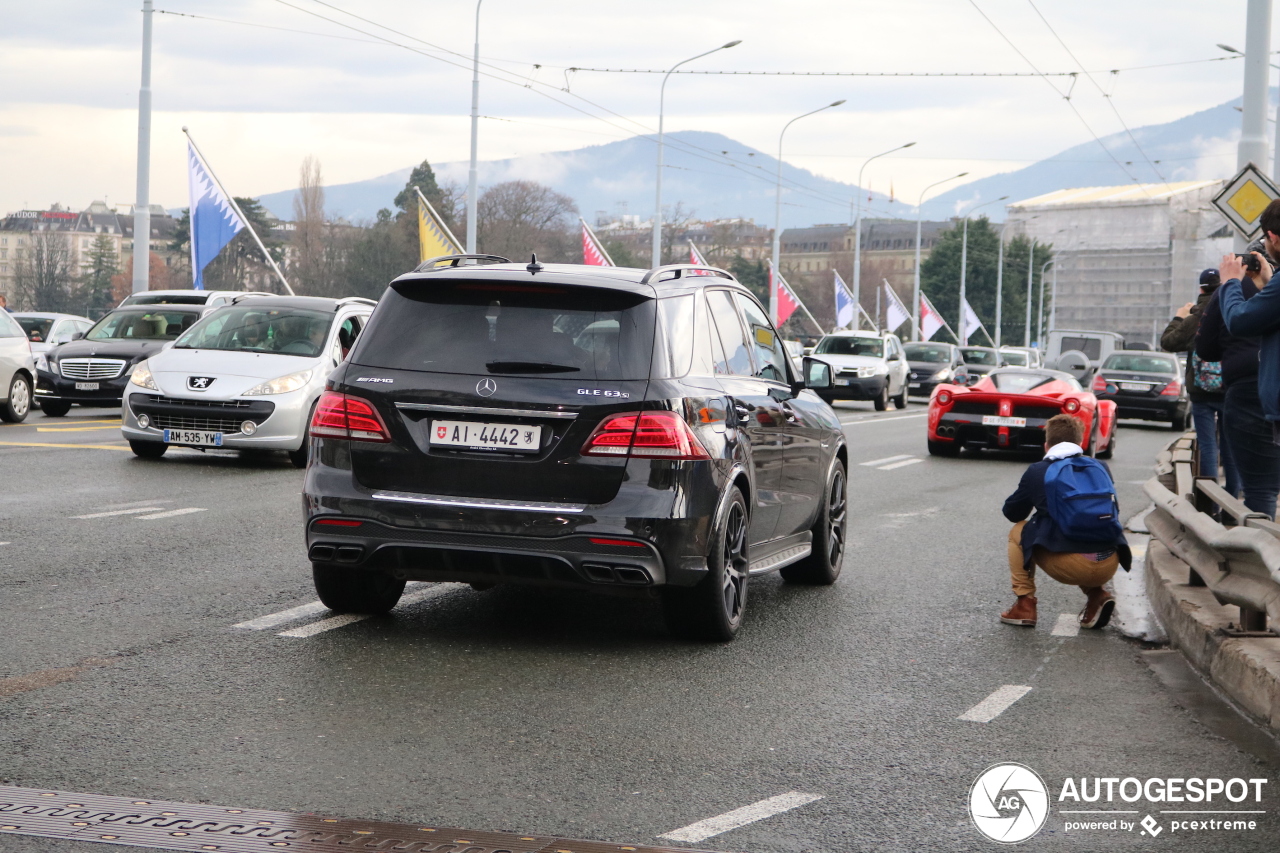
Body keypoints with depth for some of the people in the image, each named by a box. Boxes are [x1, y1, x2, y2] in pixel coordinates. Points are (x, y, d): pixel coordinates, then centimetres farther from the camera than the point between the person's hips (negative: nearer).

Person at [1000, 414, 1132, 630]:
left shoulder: (1037, 472, 6)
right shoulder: (1101, 468, 15)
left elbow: (1012, 512, 19)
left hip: (1068, 567, -4)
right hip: (1109, 567, 4)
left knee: (1018, 533, 23)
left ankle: (1025, 604, 15)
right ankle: (1097, 597, 15)